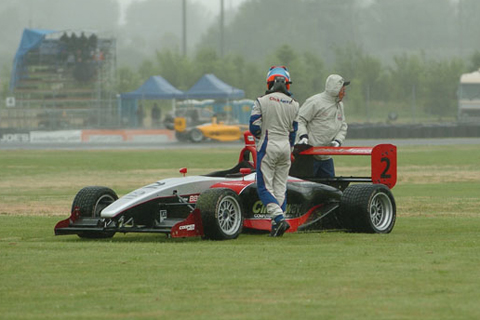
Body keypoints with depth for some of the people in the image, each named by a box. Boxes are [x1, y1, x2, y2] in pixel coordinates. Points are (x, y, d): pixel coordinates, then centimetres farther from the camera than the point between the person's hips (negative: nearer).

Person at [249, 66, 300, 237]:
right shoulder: (294, 104, 6)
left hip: (268, 146, -4)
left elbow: (254, 127, -7)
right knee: (280, 187, 10)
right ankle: (277, 223, 7)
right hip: (285, 146, 4)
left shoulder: (261, 101, -6)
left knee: (264, 187, -2)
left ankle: (278, 217, -20)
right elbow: (295, 131, 10)